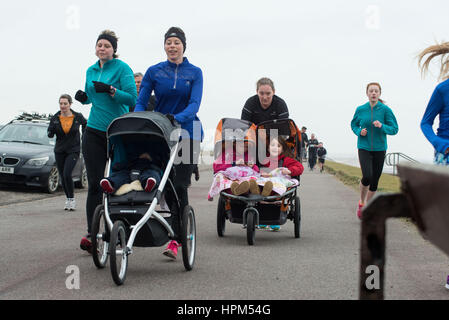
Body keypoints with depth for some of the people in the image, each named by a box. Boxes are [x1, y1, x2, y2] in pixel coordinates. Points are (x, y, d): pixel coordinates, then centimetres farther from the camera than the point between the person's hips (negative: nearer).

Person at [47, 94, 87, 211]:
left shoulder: (77, 117, -6)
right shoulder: (55, 118, -3)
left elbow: (85, 123, 15)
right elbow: (50, 134, -4)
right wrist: (51, 130, -23)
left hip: (73, 150, -3)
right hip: (59, 151, 3)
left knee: (67, 174, -19)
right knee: (62, 176, 8)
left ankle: (71, 199, -5)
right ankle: (68, 199, 26)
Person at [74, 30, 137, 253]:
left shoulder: (122, 68, -4)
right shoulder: (91, 71, 15)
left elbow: (132, 98, -12)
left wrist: (111, 90, -24)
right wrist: (83, 97, 5)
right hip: (94, 131, 5)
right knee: (94, 183, -2)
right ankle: (91, 233, -5)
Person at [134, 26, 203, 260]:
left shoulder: (194, 73, 0)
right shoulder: (154, 71, 3)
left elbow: (194, 104, -11)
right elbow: (141, 102, 1)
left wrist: (177, 117, -30)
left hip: (187, 133, -2)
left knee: (180, 186, -7)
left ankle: (175, 241, -5)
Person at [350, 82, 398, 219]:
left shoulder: (385, 110, -5)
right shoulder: (360, 109, 0)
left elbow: (394, 129, -4)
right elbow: (353, 124, 16)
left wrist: (382, 126, -22)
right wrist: (359, 131, -5)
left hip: (379, 149, 1)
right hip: (364, 148, -1)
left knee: (375, 180, 4)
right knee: (367, 176, -19)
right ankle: (361, 202, 6)